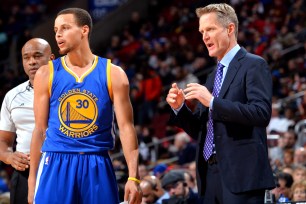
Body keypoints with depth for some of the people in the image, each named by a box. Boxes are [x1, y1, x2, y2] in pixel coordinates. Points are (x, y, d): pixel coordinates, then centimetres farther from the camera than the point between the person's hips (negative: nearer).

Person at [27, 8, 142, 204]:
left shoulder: (113, 74, 1)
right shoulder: (46, 75, 4)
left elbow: (126, 127, -1)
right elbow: (40, 129, 7)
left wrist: (133, 177, -10)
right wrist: (32, 179, 4)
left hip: (97, 167, 0)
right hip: (55, 166, 0)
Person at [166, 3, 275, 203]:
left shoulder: (254, 65, -3)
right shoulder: (213, 76, 21)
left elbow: (262, 113, -17)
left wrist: (212, 102, -19)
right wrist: (180, 107, 3)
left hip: (241, 174, -8)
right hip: (211, 175, 8)